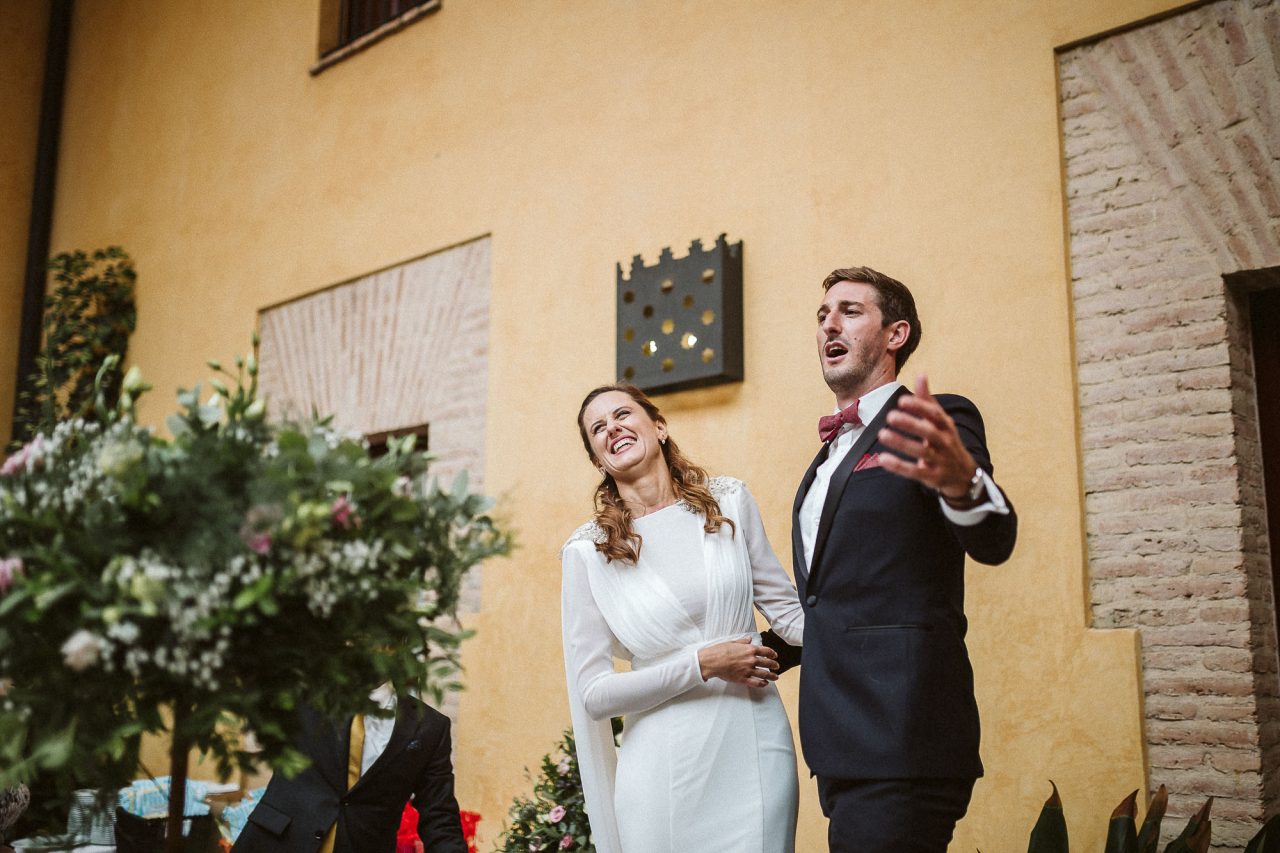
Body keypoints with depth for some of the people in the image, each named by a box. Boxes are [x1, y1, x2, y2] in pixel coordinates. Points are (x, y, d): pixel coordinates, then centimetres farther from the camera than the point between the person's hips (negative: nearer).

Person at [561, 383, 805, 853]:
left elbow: (787, 611, 8)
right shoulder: (588, 551, -3)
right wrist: (702, 664, -13)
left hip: (756, 750, 2)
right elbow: (593, 693, -4)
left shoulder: (730, 501, 3)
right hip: (666, 769, -1)